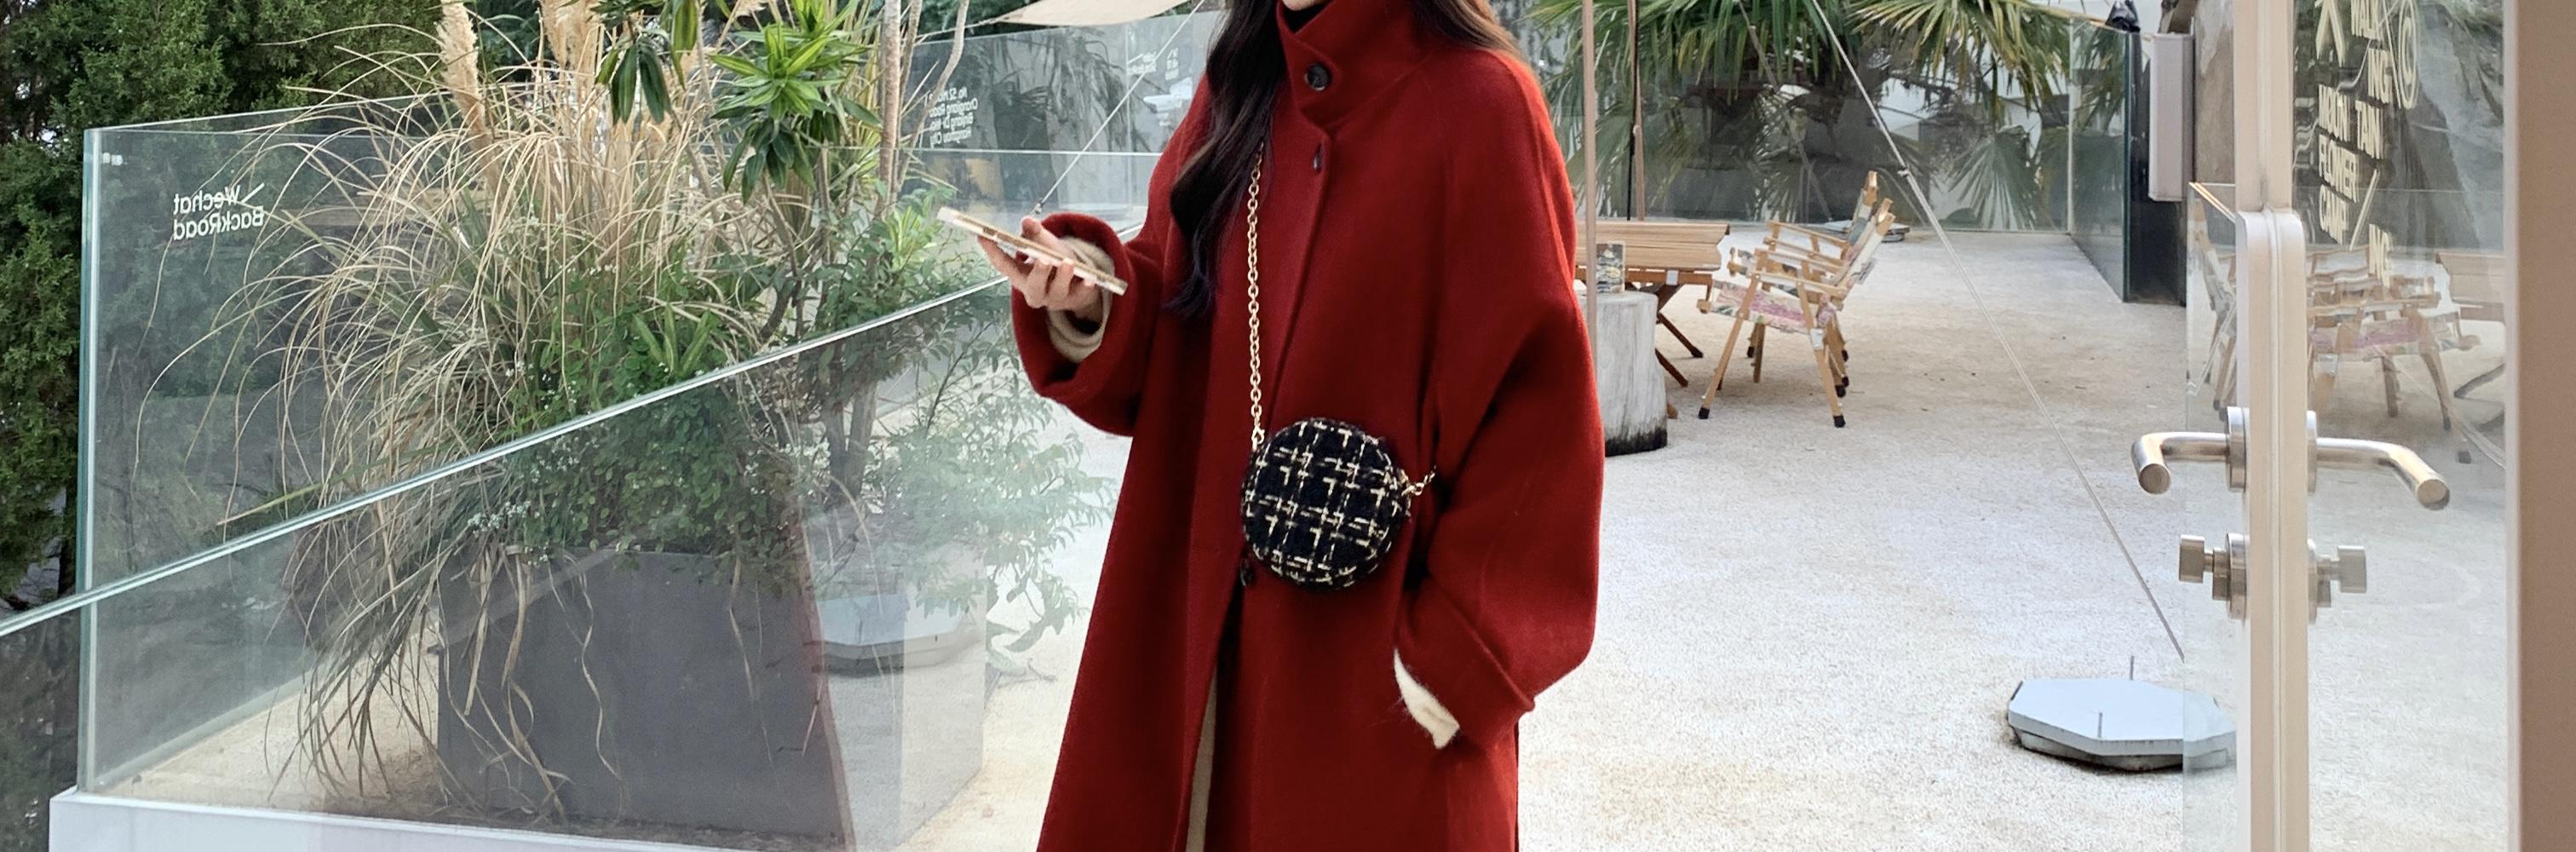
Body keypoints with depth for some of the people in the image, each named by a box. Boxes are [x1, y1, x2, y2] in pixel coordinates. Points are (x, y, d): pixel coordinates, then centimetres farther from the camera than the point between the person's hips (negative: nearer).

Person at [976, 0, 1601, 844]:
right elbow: (1175, 324, 9)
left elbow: (1537, 406, -14)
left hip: (1382, 629, -5)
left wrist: (1460, 650, -17)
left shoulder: (1478, 105, -12)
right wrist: (1094, 297, -12)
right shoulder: (1234, 91, 5)